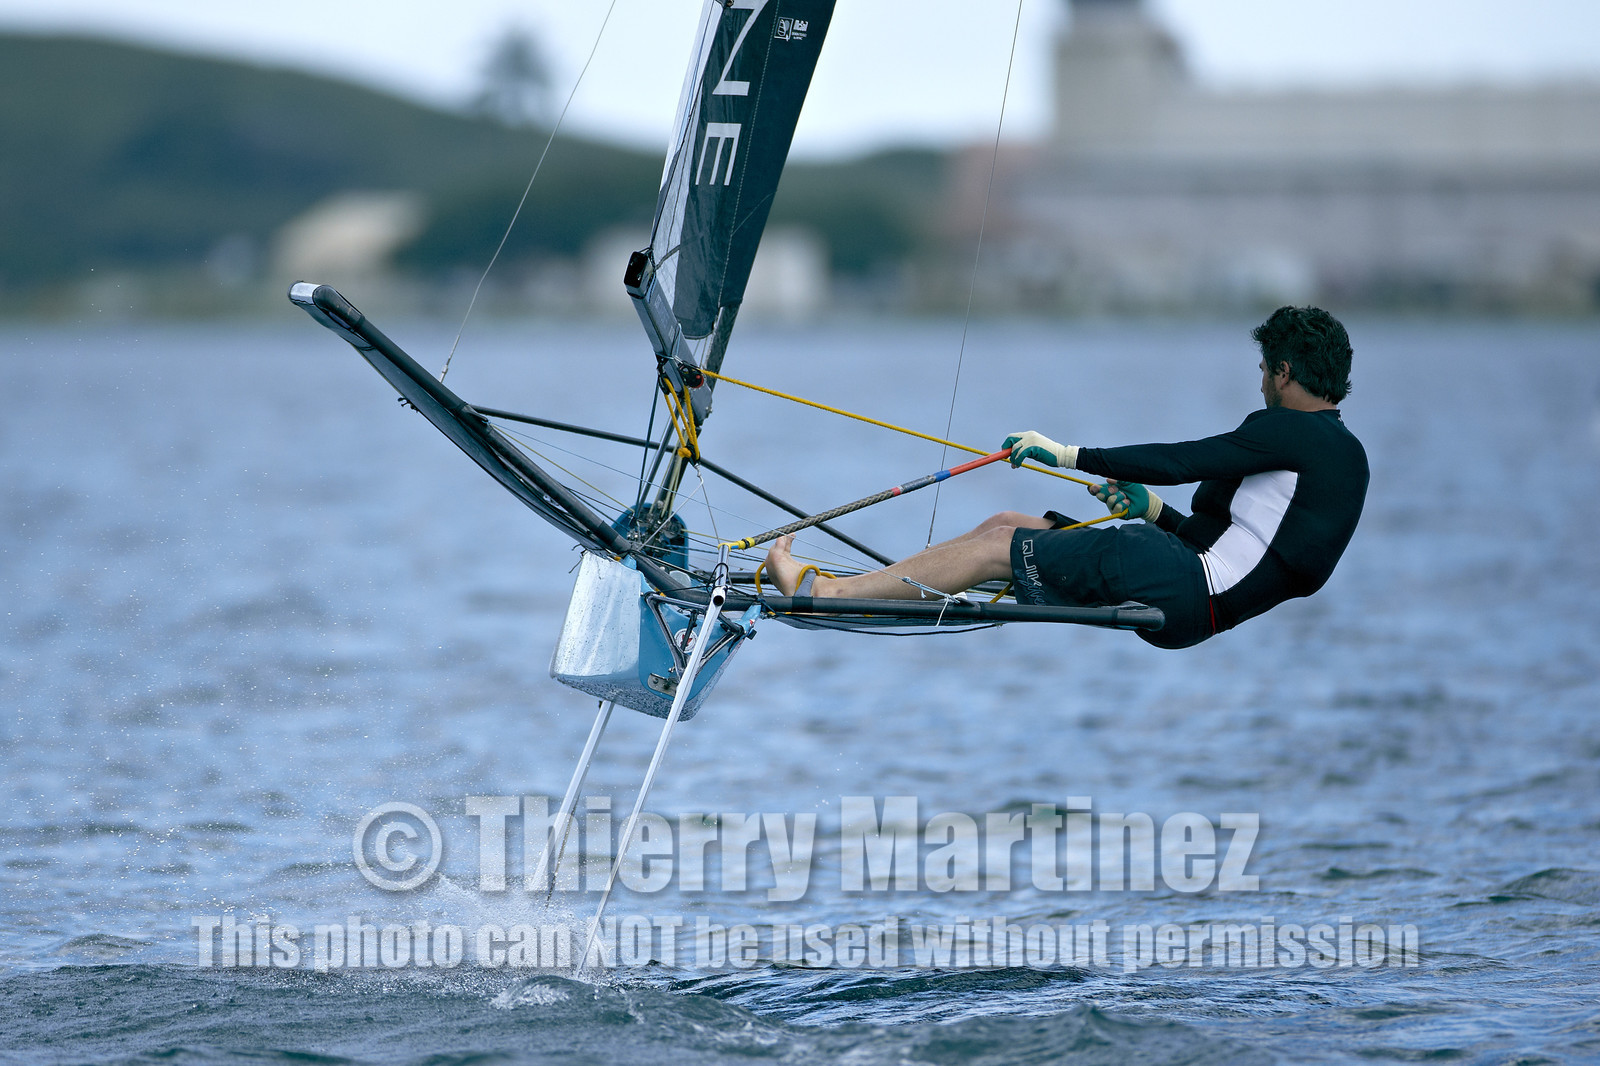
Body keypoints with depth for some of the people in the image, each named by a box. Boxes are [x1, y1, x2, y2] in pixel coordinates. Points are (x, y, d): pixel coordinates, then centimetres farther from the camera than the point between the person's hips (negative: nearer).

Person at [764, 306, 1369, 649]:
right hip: (1201, 598, 10)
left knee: (997, 546, -10)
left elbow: (1180, 461, -16)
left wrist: (1070, 455, -10)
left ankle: (820, 592, -10)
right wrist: (1155, 510, 17)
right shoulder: (1339, 450, 19)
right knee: (1004, 525, 10)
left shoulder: (1292, 432, -11)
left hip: (1188, 595, -10)